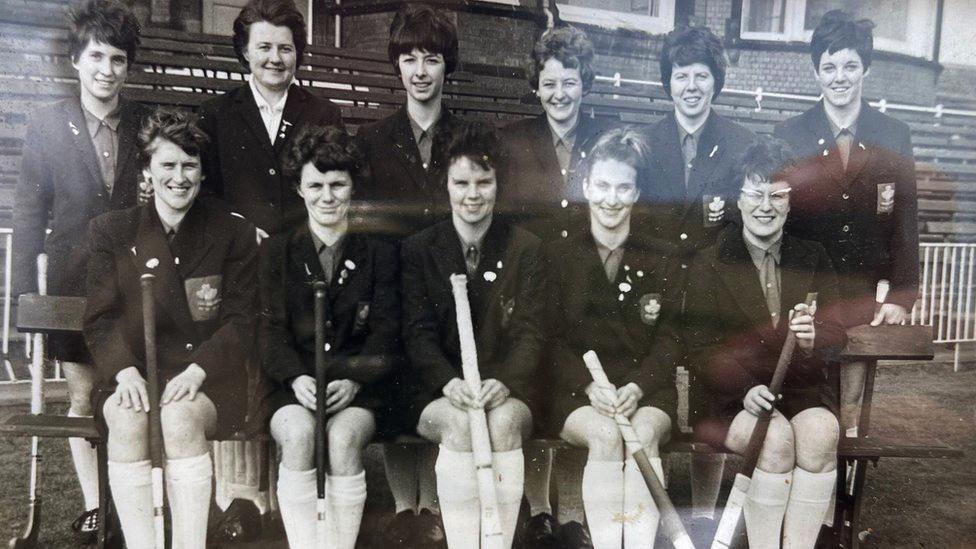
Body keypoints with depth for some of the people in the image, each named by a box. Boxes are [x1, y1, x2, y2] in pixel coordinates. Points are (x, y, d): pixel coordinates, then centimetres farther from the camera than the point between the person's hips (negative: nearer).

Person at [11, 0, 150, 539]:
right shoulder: (47, 125, -1)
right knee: (82, 397, 9)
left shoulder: (146, 123, 1)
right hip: (74, 281, 0)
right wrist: (25, 293, -3)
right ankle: (93, 507, 22)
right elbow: (29, 215, 1)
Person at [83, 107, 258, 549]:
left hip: (206, 375, -1)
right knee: (126, 420, -30)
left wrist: (197, 370, -15)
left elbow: (240, 321, 1)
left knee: (181, 417, -32)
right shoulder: (111, 232, 11)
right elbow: (100, 318, 6)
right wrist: (125, 370, -13)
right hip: (132, 372, 2)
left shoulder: (234, 234, 5)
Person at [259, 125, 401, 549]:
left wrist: (353, 380, -16)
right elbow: (272, 331, 3)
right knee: (299, 433, -31)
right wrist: (297, 377, -17)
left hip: (357, 391, 0)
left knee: (343, 437, -31)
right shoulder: (277, 252, 12)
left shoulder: (380, 254, 10)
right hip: (293, 389, 1)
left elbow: (386, 334, 2)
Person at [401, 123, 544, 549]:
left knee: (504, 419, -32)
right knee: (460, 421, -32)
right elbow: (418, 332, -3)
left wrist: (504, 382, -22)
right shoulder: (417, 250, 7)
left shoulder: (524, 249, 7)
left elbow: (528, 332, -2)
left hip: (506, 395, 0)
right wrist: (450, 382, -21)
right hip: (439, 396, 0)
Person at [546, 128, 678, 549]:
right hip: (577, 389, -1)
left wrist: (638, 386, -13)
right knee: (606, 435, -30)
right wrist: (589, 387, -13)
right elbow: (551, 338, 3)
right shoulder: (558, 256, 10)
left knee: (645, 433, -30)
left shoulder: (658, 259, 12)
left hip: (646, 389, 1)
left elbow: (669, 339, 5)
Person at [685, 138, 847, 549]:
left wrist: (813, 339, -19)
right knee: (777, 436, -31)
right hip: (732, 398, -2)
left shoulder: (813, 258, 10)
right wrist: (745, 389, -20)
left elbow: (837, 335, 6)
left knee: (820, 431, -29)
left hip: (803, 391, 3)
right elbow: (699, 349, -3)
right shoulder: (710, 264, 1)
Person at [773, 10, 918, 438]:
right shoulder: (787, 136, 1)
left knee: (853, 413, 7)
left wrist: (902, 297, -2)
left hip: (866, 303, 1)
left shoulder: (895, 137, 5)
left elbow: (905, 222, 5)